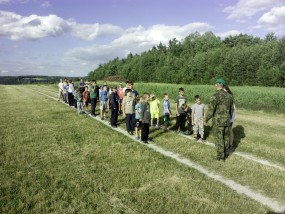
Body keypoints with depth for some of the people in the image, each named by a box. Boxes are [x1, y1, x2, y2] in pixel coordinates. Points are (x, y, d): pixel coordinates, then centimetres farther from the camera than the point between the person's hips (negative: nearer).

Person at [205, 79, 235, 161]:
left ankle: (221, 156, 9)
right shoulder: (229, 95, 6)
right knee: (226, 137, 18)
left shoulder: (215, 96, -18)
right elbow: (231, 109, 15)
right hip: (226, 120, 7)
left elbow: (211, 109, -19)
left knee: (219, 138, 3)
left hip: (218, 121, -7)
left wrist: (206, 119, -3)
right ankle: (226, 153, 31)